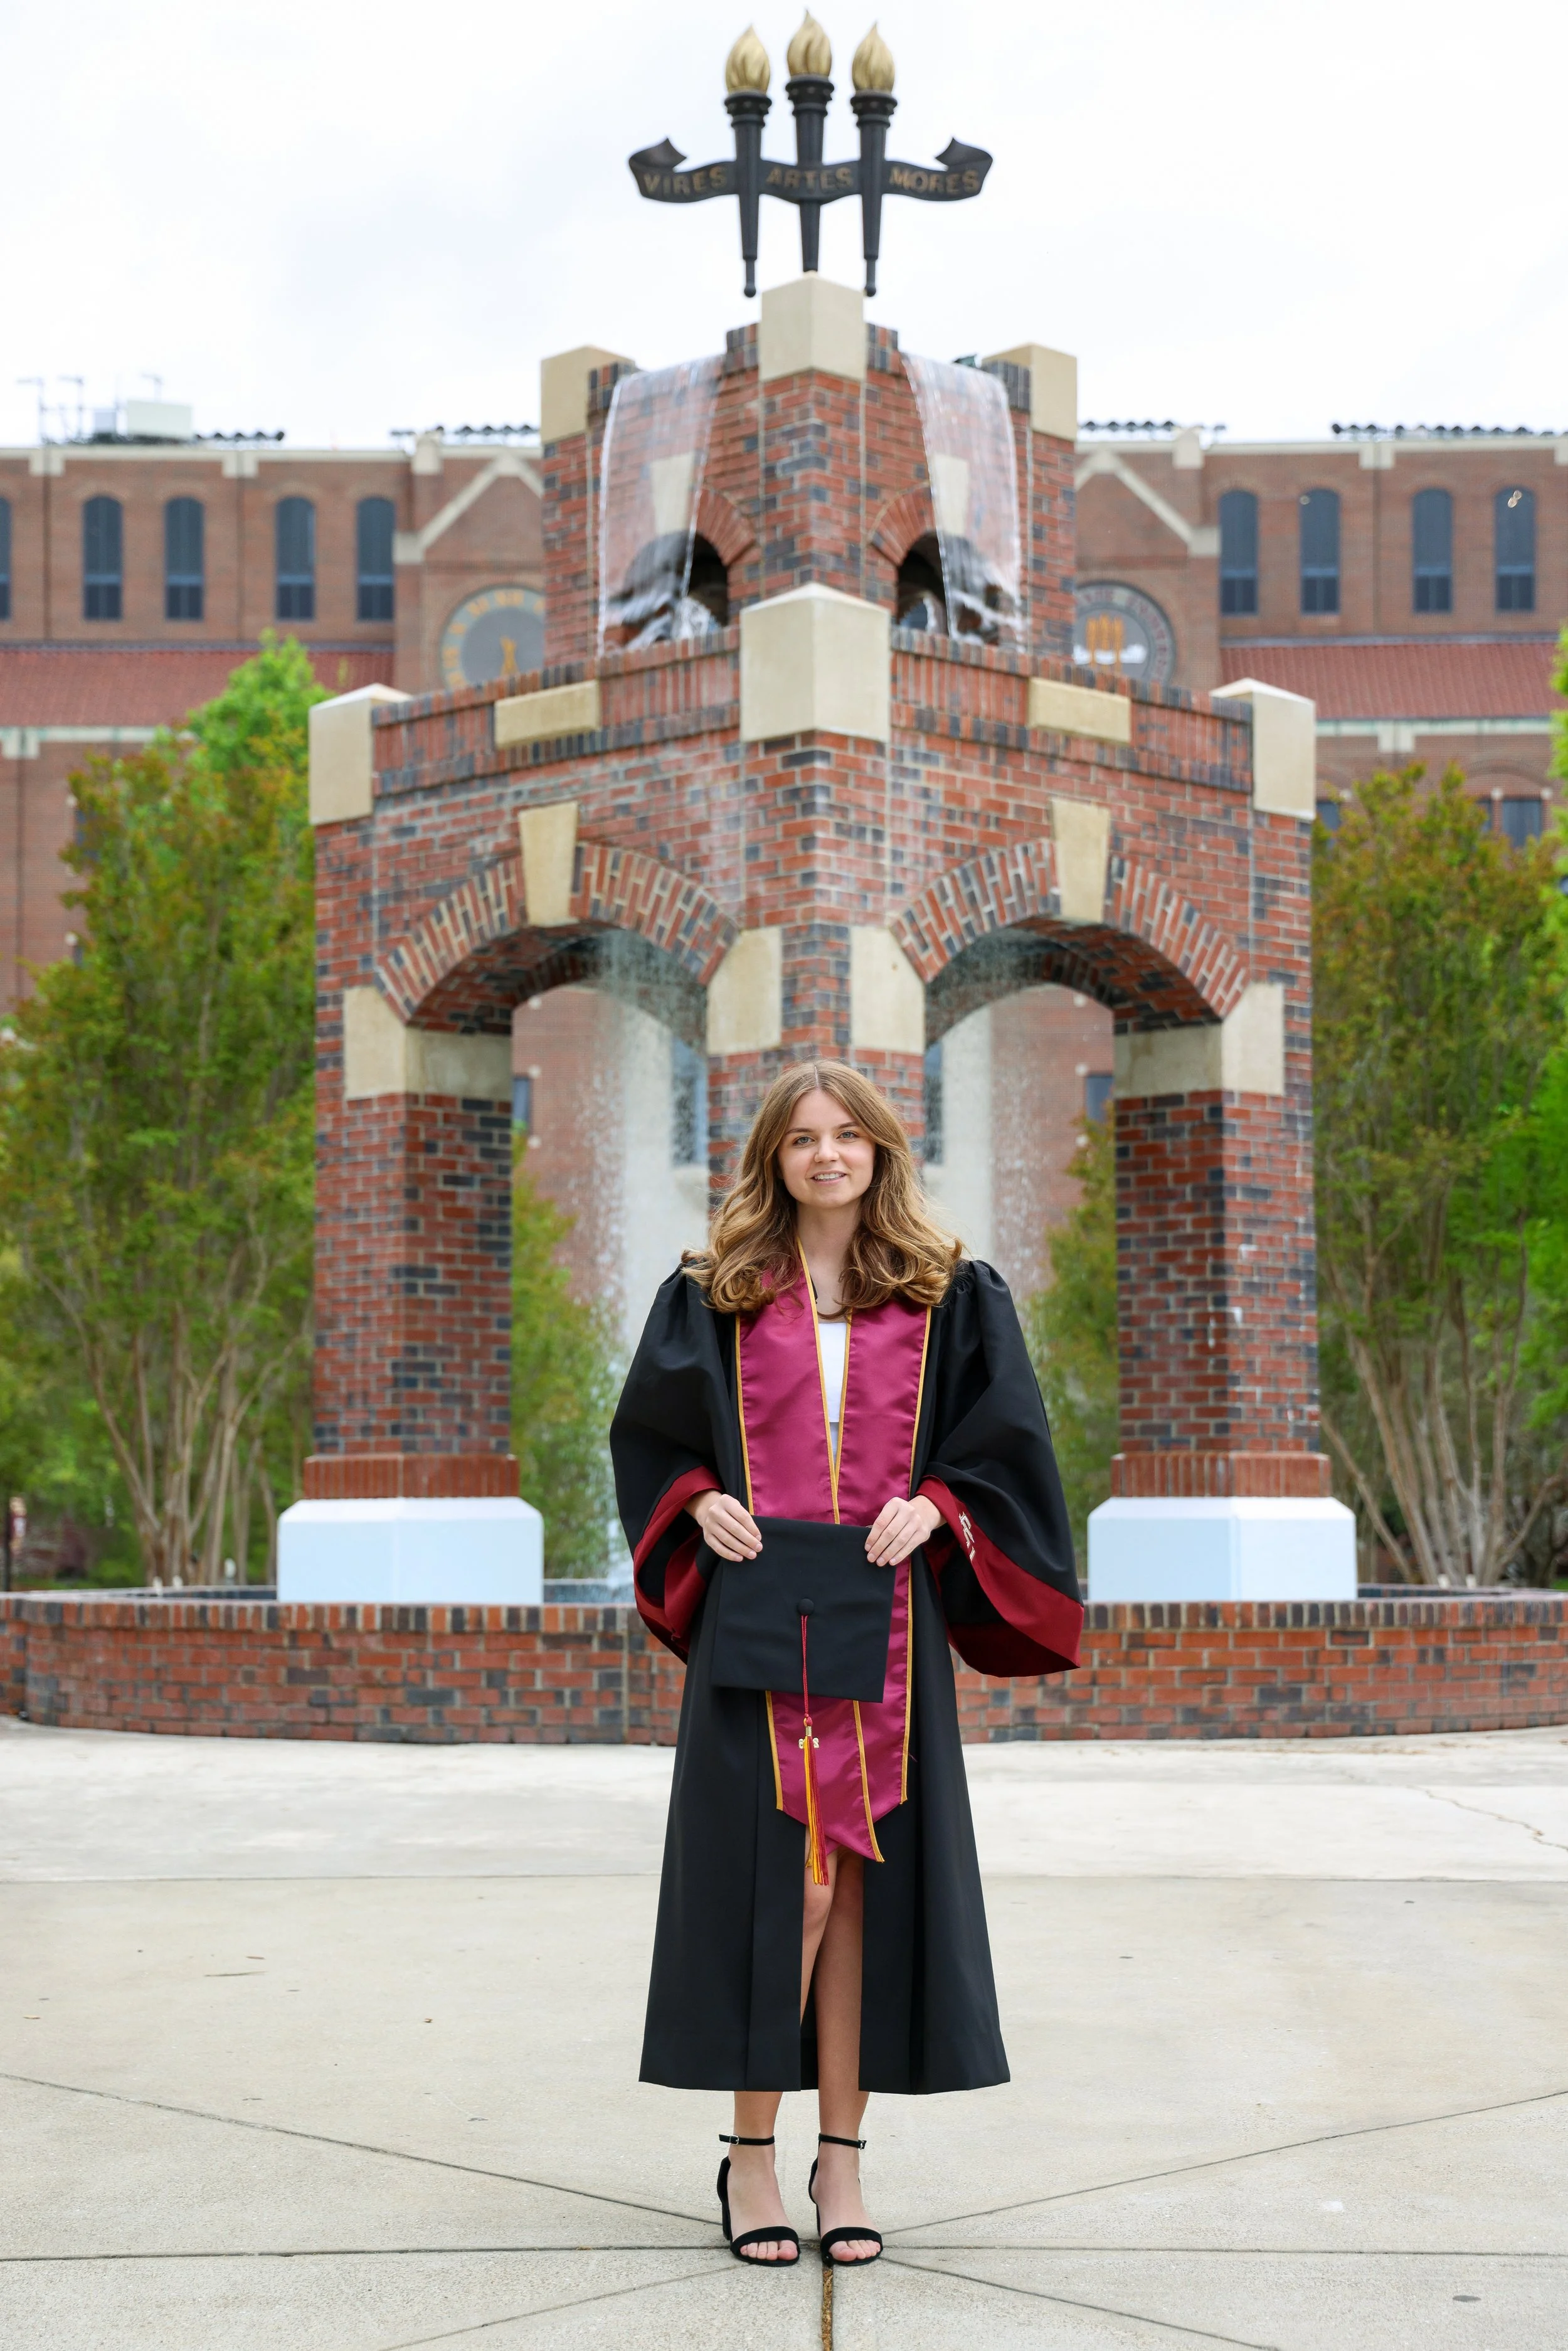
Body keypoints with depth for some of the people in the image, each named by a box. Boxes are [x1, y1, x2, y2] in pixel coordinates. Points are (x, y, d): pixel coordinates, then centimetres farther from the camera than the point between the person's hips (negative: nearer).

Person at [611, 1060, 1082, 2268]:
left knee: (864, 1883, 3)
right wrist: (701, 1502, -6)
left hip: (886, 1625, 1)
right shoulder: (715, 1293, 7)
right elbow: (649, 1430, 12)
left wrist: (932, 1502, -9)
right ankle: (750, 2154, 6)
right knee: (780, 1883, -6)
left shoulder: (948, 1294, 8)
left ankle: (842, 2154, 13)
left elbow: (1005, 1433, 8)